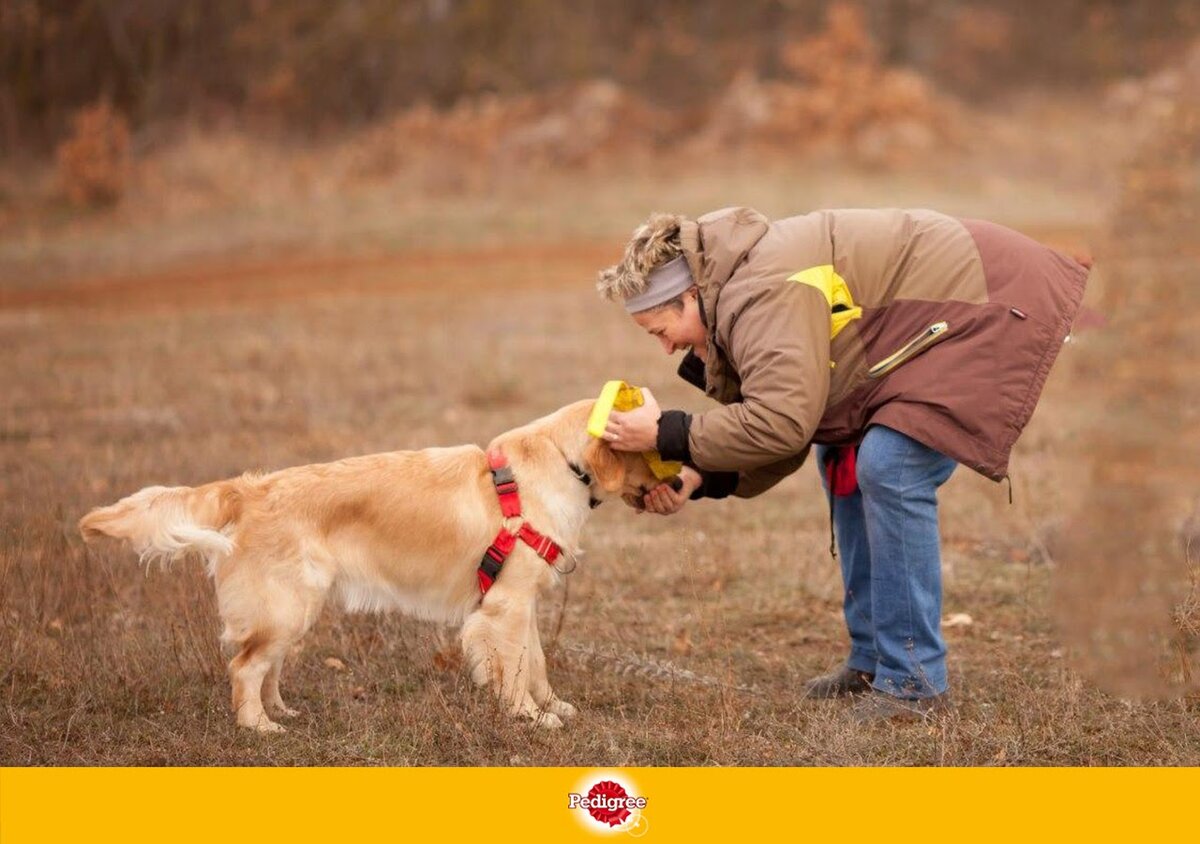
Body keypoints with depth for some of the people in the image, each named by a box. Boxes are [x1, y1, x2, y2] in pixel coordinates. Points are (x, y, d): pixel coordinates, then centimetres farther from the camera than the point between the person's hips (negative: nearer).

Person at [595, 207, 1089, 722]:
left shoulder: (765, 298, -25)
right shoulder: (738, 291, 8)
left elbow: (782, 422, -33)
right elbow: (782, 428, 9)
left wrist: (668, 435, -24)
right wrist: (699, 479, -4)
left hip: (989, 307, -11)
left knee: (890, 468, -20)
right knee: (844, 459, 12)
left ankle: (913, 683, -11)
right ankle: (873, 659, 20)